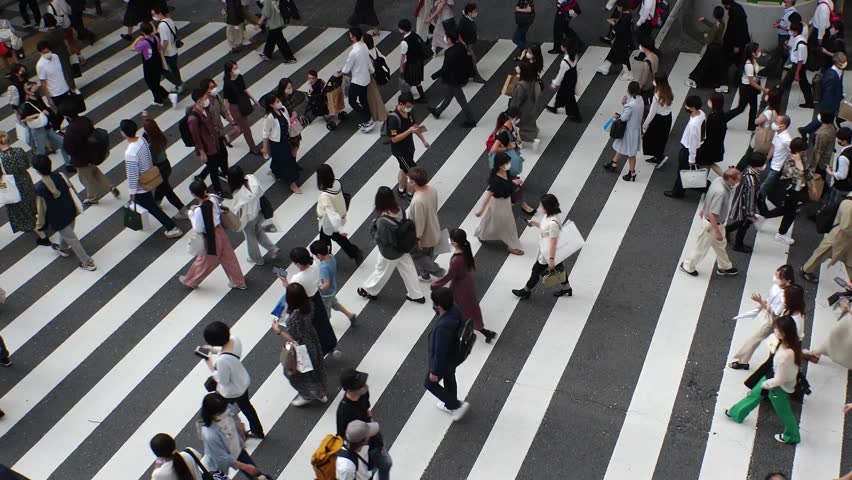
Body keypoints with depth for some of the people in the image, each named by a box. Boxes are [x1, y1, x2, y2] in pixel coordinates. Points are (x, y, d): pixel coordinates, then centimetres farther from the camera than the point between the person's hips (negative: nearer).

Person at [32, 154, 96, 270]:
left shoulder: (40, 188, -28)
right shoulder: (59, 176, -15)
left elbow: (41, 208, -16)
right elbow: (70, 192, -1)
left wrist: (40, 223, 2)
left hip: (58, 219, -6)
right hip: (70, 212, 6)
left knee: (71, 239, 9)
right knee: (66, 233, 32)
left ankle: (87, 262, 17)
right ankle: (64, 248, 60)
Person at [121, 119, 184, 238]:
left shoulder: (130, 153, -34)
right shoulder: (142, 140, -12)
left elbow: (132, 175, -26)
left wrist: (131, 192, -13)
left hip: (140, 187, -8)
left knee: (152, 208, 9)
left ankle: (173, 229, 15)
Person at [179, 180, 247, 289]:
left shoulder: (199, 210, -32)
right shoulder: (214, 198, -13)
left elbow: (198, 230, -21)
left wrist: (192, 214, -11)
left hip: (211, 238, -6)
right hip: (221, 231, 6)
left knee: (204, 261, 18)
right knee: (228, 258, 21)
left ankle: (190, 281, 43)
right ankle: (238, 282, 36)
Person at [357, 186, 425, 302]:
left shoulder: (383, 220, -37)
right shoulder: (399, 210, -16)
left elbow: (382, 240, -26)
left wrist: (373, 227, -14)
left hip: (390, 252, -6)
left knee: (381, 272, 20)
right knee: (408, 271, 23)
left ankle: (370, 291, 46)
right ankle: (416, 295, 39)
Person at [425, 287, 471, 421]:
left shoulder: (443, 327, -45)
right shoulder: (455, 308, -22)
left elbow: (440, 353, -31)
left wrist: (434, 372, -16)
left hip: (444, 360, -7)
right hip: (454, 354, 8)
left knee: (430, 383, 21)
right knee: (449, 379, 32)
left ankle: (457, 406, 29)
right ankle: (451, 405, 57)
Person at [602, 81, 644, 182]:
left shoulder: (631, 104, -33)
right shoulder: (639, 99, -6)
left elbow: (624, 118, -23)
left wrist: (617, 116, -4)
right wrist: (624, 103, -10)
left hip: (630, 131, -9)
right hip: (636, 128, 9)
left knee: (630, 153, 10)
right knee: (621, 147, 26)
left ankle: (632, 174, 25)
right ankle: (614, 164, 44)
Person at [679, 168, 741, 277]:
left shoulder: (719, 179, -13)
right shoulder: (721, 192, -39)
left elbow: (708, 195, 6)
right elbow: (712, 215, -34)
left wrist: (704, 209, 23)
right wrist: (717, 232, -25)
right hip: (712, 224, -9)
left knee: (720, 244, 27)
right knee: (702, 247, 15)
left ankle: (725, 267, 48)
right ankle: (688, 266, 36)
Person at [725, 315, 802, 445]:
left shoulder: (785, 355, -43)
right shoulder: (791, 343, -19)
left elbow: (779, 380, -30)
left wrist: (764, 384, -11)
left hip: (779, 387, -8)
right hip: (772, 376, 8)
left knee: (783, 411, 20)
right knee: (754, 395, 26)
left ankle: (791, 436, 48)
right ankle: (736, 413, 50)